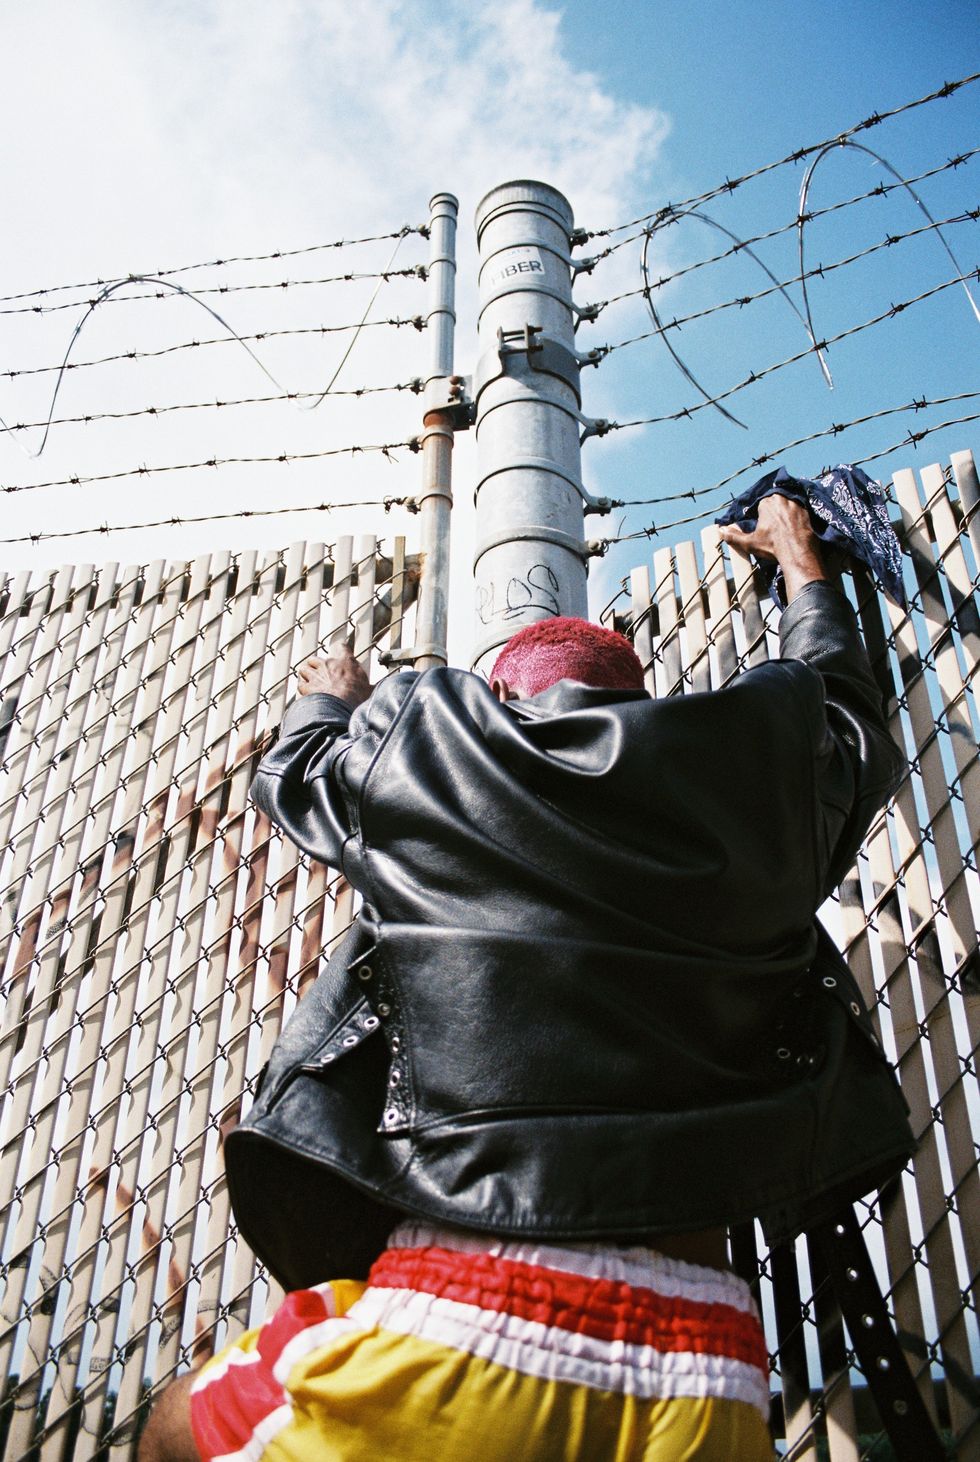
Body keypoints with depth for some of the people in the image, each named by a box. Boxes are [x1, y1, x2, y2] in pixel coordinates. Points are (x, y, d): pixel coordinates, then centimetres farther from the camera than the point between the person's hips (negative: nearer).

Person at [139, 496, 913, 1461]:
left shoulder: (410, 744, 5)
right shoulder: (751, 766, 7)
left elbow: (295, 774, 28)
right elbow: (844, 714, 32)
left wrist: (329, 701, 51)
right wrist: (803, 568, 51)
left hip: (444, 1343, -1)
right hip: (696, 1370, 2)